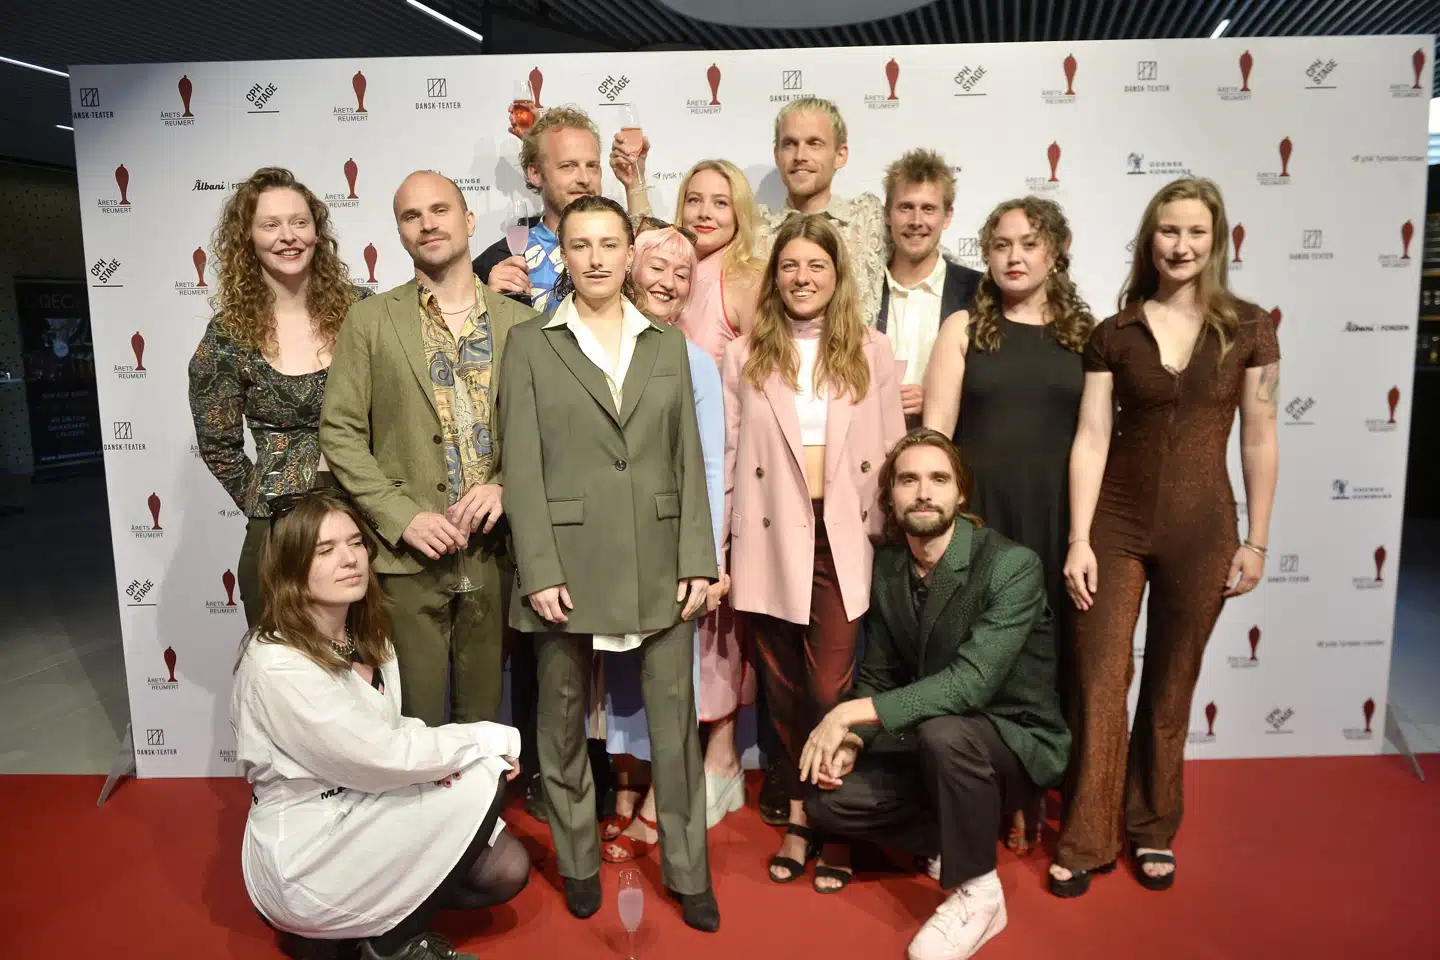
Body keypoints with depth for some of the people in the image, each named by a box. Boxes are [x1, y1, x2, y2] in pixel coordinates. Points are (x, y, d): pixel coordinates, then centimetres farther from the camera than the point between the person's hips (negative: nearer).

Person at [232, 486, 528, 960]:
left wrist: (435, 753, -14)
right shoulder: (276, 664, -25)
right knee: (480, 783, -18)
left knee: (506, 868, -6)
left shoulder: (369, 638, 2)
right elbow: (379, 760, -24)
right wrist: (493, 739, -14)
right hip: (303, 862, -7)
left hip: (363, 822, 7)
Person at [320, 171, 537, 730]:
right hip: (407, 557, -1)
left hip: (496, 554, 1)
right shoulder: (370, 321, 3)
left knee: (485, 718, 12)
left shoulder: (521, 322, 7)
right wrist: (402, 517, -11)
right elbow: (341, 433, 0)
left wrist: (507, 487, -9)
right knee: (415, 722, 5)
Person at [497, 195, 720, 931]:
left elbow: (690, 461, 6)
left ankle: (688, 872, 21)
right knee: (563, 724, 11)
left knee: (675, 722, 6)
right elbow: (522, 467, -4)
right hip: (568, 564, -1)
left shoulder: (668, 345, 10)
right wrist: (539, 569, -11)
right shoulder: (530, 344, 2)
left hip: (660, 565, 2)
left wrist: (698, 559, -1)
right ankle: (578, 863, 30)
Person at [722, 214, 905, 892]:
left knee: (832, 690, -4)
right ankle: (798, 816, 26)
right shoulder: (744, 356, 8)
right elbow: (726, 458, 5)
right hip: (772, 541, 1)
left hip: (846, 542, -1)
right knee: (784, 691, 9)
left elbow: (891, 453, 7)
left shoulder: (871, 353, 7)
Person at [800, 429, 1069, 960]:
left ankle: (978, 894, -13)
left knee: (944, 732, -37)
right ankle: (962, 838, 10)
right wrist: (852, 740, -16)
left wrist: (853, 713, -33)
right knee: (828, 800, -12)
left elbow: (971, 682, -33)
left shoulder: (1012, 566, -23)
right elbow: (878, 674, 4)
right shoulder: (887, 566, -3)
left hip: (1017, 739, -5)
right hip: (929, 741, 6)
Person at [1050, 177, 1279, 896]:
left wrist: (1256, 541, 1)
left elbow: (1258, 439, 2)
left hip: (1201, 529, 0)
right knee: (1100, 683, 2)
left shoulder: (1248, 330, 0)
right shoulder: (1113, 336, 0)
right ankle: (1086, 842, 18)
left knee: (1171, 687, 13)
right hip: (1116, 525, 0)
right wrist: (1078, 540, -8)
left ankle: (1152, 831, 32)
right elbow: (1091, 439, -3)